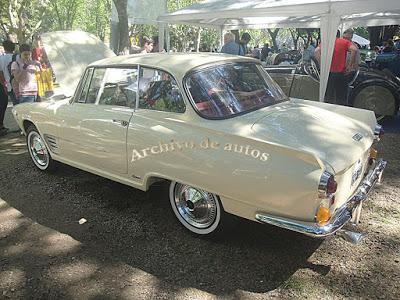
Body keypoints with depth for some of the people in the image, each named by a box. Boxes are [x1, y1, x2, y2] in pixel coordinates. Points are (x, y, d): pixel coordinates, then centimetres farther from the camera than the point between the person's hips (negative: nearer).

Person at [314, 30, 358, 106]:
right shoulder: (345, 42, 5)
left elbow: (316, 51, -11)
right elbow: (354, 50, -12)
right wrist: (350, 65, -7)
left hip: (328, 73, 1)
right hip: (340, 74, -1)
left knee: (327, 100, 10)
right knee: (341, 101, 5)